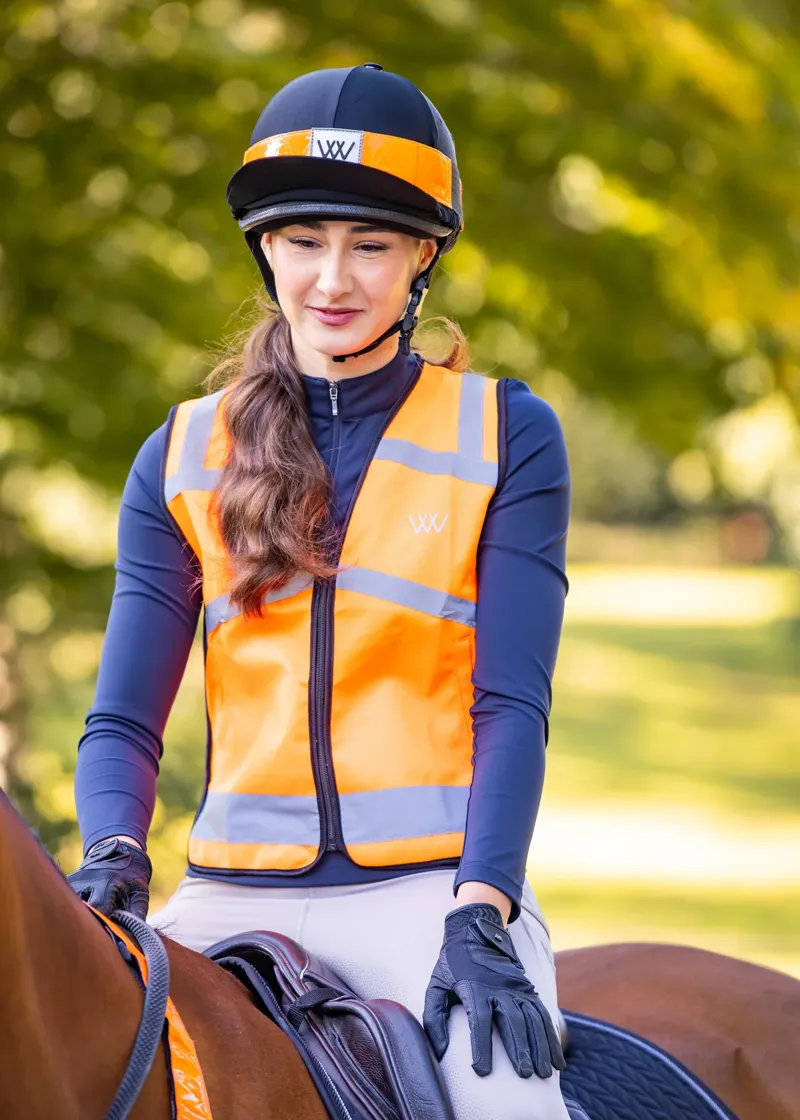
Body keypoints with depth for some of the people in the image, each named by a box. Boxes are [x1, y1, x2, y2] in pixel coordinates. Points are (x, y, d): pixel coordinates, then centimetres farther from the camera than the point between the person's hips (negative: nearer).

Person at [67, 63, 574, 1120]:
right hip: (237, 894, 2)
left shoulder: (507, 438, 5)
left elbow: (512, 705, -2)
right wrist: (113, 863, -13)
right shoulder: (183, 458, 11)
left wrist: (477, 914, -16)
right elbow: (123, 720, 8)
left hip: (435, 884, -2)